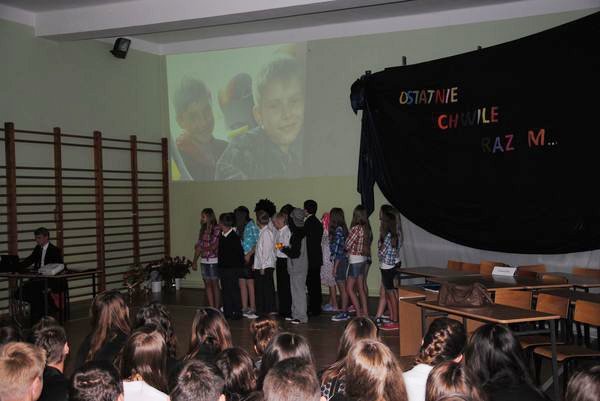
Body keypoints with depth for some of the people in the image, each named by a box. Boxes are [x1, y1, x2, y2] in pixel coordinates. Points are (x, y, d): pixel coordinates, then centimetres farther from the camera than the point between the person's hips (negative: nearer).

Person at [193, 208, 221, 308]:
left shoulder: (217, 229, -9)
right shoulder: (203, 230, 11)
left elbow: (214, 246, -12)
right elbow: (198, 246, 13)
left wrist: (202, 248, -2)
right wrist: (194, 261, 11)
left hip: (213, 261, -6)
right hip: (204, 261, 6)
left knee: (215, 284, 0)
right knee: (207, 284, 7)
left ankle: (216, 308, 6)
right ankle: (211, 308, 12)